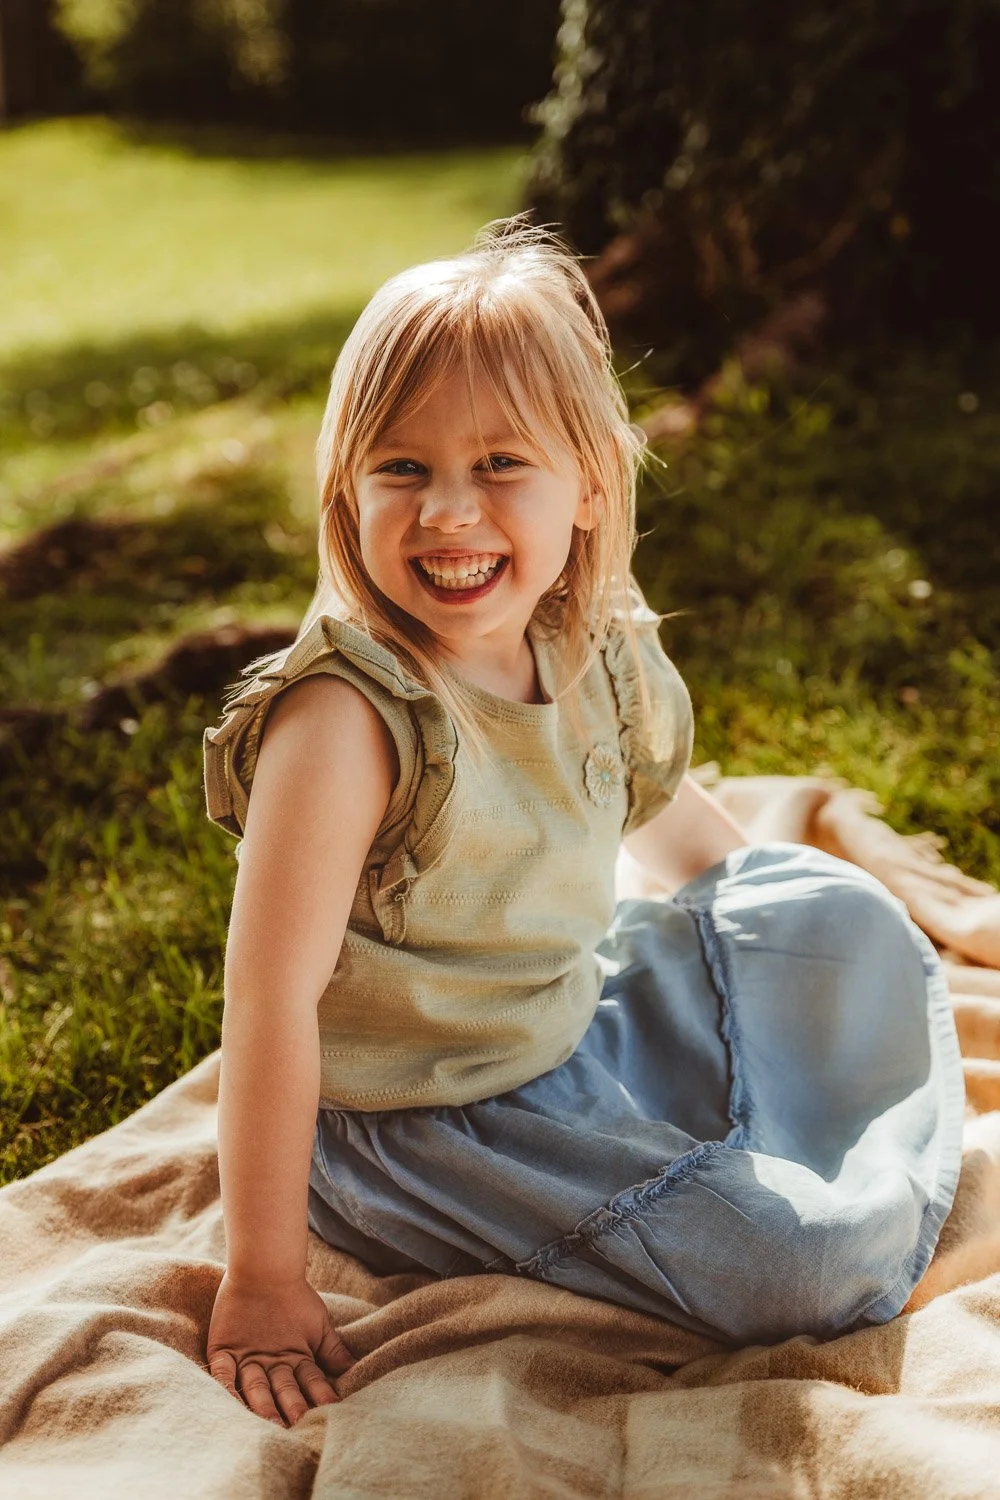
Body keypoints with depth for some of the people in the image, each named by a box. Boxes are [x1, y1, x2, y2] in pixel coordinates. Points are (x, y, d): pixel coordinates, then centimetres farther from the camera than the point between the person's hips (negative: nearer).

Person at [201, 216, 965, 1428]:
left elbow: (658, 804, 14)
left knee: (841, 916, 13)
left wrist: (815, 926, 24)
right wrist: (261, 1284, -23)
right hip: (413, 1124, -7)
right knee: (788, 1263, -18)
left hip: (572, 1026, 8)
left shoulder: (591, 650, -8)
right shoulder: (346, 719, -30)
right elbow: (270, 999, -28)